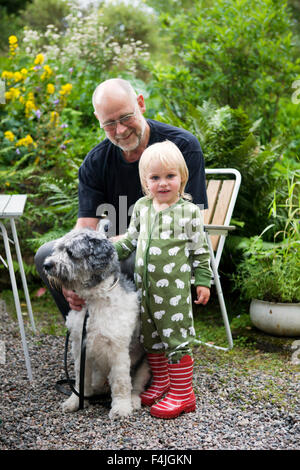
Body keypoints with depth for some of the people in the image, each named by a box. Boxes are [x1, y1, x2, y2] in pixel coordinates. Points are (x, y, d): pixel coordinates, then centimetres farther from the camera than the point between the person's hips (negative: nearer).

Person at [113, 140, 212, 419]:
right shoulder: (141, 207, 6)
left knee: (176, 337, 0)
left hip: (175, 289, -5)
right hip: (144, 287, 5)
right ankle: (161, 381, 36)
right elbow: (131, 240, 19)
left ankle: (182, 393, 13)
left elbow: (200, 250, -1)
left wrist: (203, 281, -1)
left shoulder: (189, 211, -6)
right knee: (150, 337, 16)